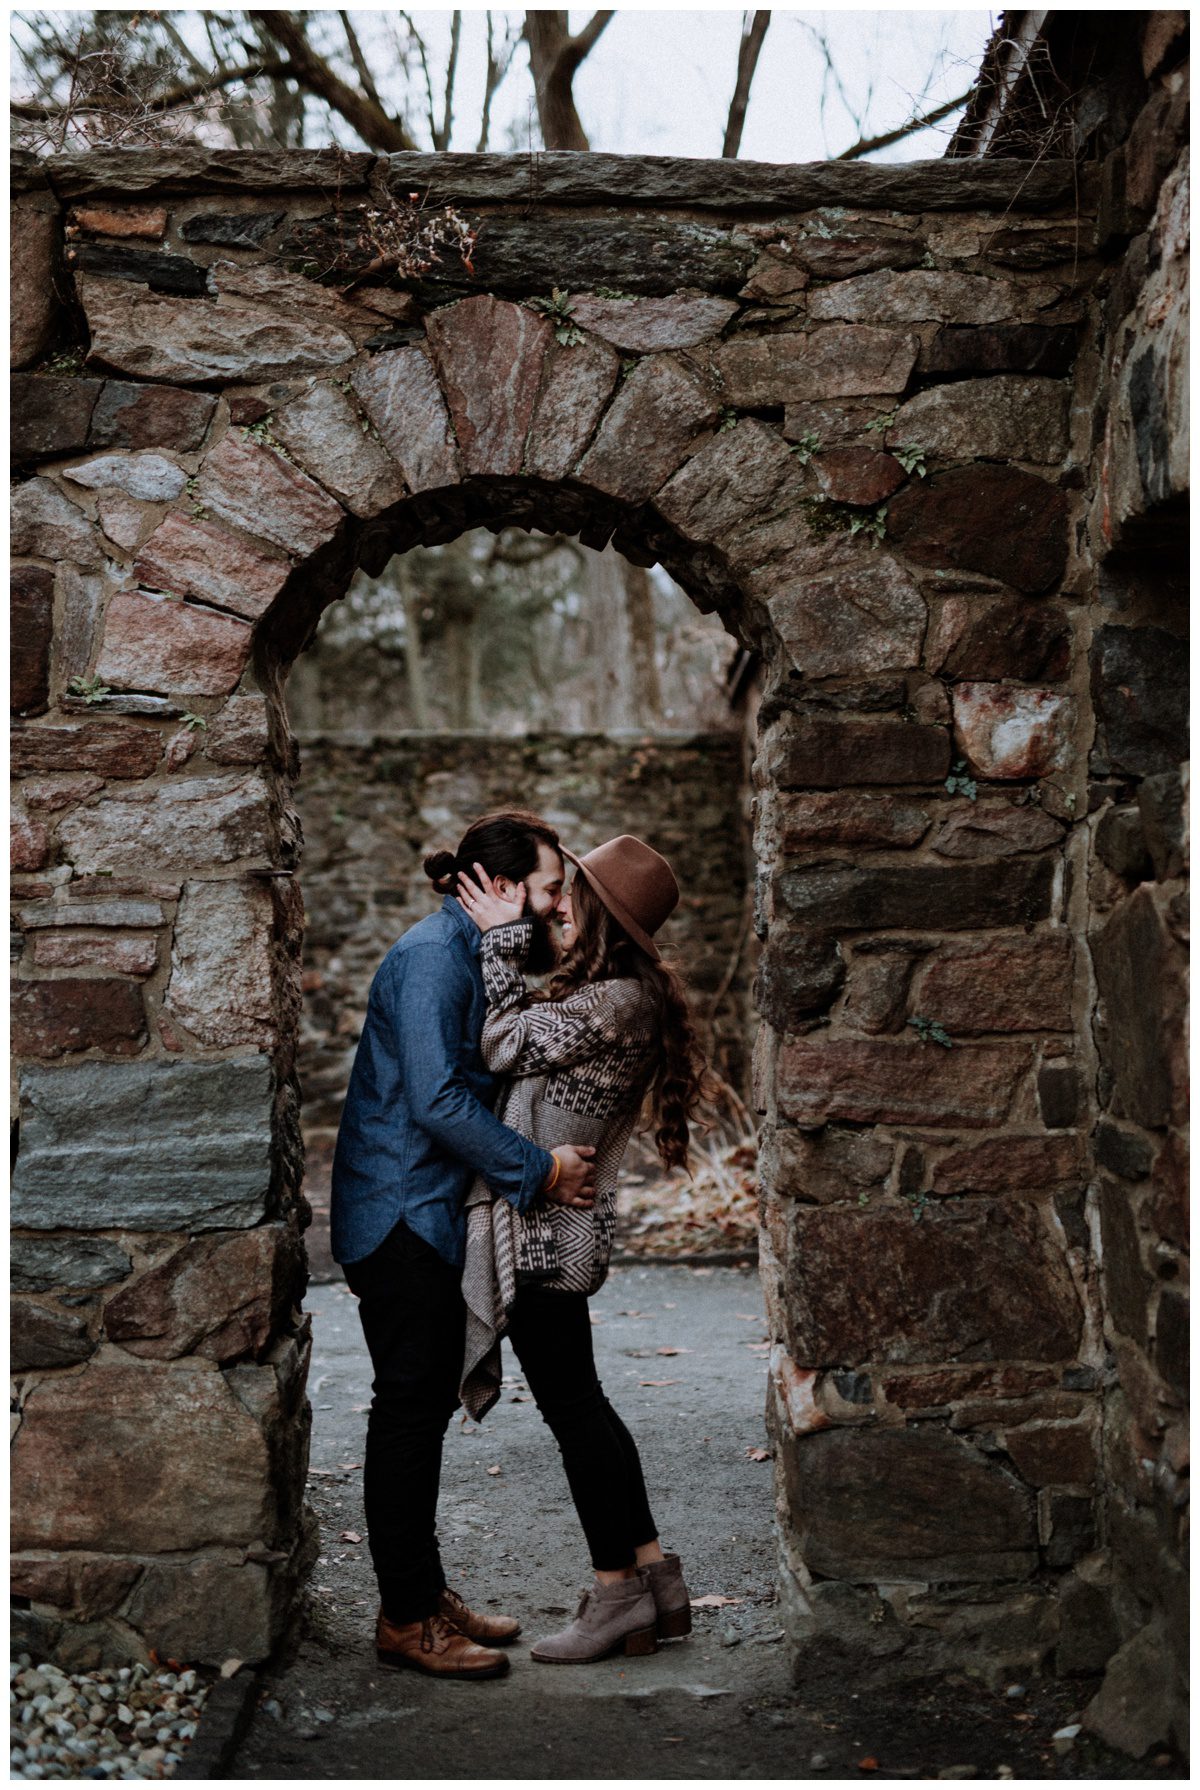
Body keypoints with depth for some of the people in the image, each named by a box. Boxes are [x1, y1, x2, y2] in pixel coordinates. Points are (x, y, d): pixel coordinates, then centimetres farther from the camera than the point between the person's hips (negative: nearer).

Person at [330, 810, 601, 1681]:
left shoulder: (472, 956, 15)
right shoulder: (431, 956, -17)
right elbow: (436, 1099, -25)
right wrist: (540, 1168, -18)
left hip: (436, 1215, 10)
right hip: (400, 1215, -10)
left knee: (427, 1407, 14)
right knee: (409, 1410, -3)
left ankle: (426, 1593, 24)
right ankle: (406, 1618, 6)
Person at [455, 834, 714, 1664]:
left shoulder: (616, 1001, -18)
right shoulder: (616, 994, 12)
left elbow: (505, 1045, -14)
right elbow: (528, 1032, 21)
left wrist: (502, 937, -6)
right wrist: (508, 935, 15)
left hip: (547, 1228, -10)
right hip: (553, 1224, 10)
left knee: (572, 1405, 0)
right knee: (581, 1404, 16)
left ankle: (618, 1589, 12)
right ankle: (652, 1571, 24)